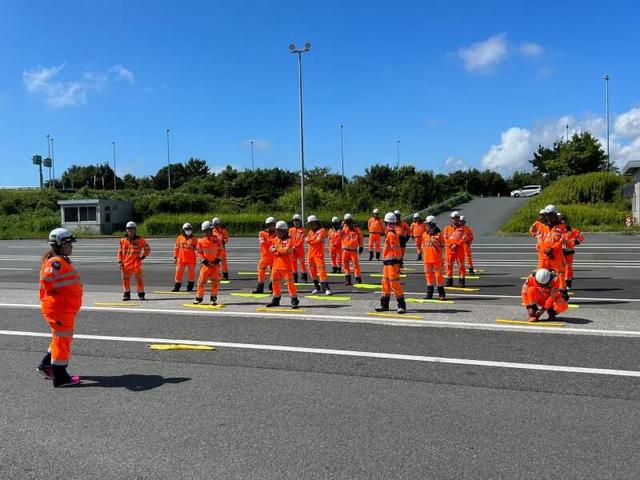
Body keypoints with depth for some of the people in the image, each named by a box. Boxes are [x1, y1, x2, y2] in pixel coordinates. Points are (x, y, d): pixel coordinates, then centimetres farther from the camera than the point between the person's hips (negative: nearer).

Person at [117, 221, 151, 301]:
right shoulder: (123, 240, 8)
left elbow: (147, 249, 9)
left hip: (136, 262, -3)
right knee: (126, 278, 6)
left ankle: (141, 294, 6)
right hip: (126, 263, 3)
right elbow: (120, 251, 13)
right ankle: (126, 294, 18)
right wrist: (120, 261, 6)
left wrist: (143, 256, -3)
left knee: (139, 278, -4)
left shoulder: (140, 240, 1)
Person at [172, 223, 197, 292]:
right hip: (181, 259, 1)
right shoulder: (179, 238, 6)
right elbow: (176, 248, 10)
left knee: (191, 273, 5)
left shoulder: (194, 239, 3)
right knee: (179, 272, 2)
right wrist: (175, 257, 7)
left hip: (191, 259, -1)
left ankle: (190, 287, 19)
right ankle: (176, 287, 12)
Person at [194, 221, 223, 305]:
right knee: (202, 280, -2)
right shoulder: (201, 241, 1)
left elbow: (220, 250, 6)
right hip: (206, 263, 0)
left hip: (215, 263, 0)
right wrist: (203, 260, -7)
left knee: (215, 281, 0)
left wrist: (218, 258, -5)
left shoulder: (217, 239, 0)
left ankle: (213, 298, 11)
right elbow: (199, 252, 6)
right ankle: (199, 297, 12)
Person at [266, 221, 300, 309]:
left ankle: (294, 300, -3)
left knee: (290, 282, -9)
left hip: (286, 265, -8)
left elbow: (287, 250, -22)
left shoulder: (289, 240, -9)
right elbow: (272, 248, 12)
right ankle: (276, 300, 27)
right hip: (276, 264, 8)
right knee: (275, 281, 14)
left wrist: (277, 249, -11)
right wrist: (273, 248, -11)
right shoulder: (276, 239, 14)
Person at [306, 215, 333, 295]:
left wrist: (310, 241, -3)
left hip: (319, 254, -6)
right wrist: (315, 239, -15)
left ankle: (326, 288, -18)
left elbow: (319, 239, -17)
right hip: (311, 254, 7)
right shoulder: (310, 231, 15)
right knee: (312, 270, 10)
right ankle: (317, 287, 21)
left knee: (321, 270, -14)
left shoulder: (322, 230, -3)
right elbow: (307, 240, 0)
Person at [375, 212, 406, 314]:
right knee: (385, 282, 14)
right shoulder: (389, 233, 15)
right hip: (387, 262, 11)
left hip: (392, 262, -11)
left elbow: (395, 248, -20)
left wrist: (397, 261, -21)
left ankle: (402, 305, -4)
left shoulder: (391, 234, -16)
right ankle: (384, 304, 23)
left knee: (394, 282, -9)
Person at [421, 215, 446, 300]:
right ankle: (429, 293, 19)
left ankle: (441, 293, 7)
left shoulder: (439, 234, -4)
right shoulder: (424, 234, 9)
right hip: (427, 259, 5)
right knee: (428, 275, 10)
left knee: (438, 275, -2)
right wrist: (423, 256, 12)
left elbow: (443, 246, 0)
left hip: (437, 259, -5)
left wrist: (441, 257, -3)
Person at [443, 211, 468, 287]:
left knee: (461, 264, 0)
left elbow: (464, 238, -5)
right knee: (449, 265, 3)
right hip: (450, 249, 1)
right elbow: (445, 238, 2)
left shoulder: (462, 228, 4)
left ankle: (461, 280, 8)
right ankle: (449, 280, 12)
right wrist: (451, 245, -12)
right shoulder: (447, 228, 9)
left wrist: (457, 245, -16)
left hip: (460, 249, -1)